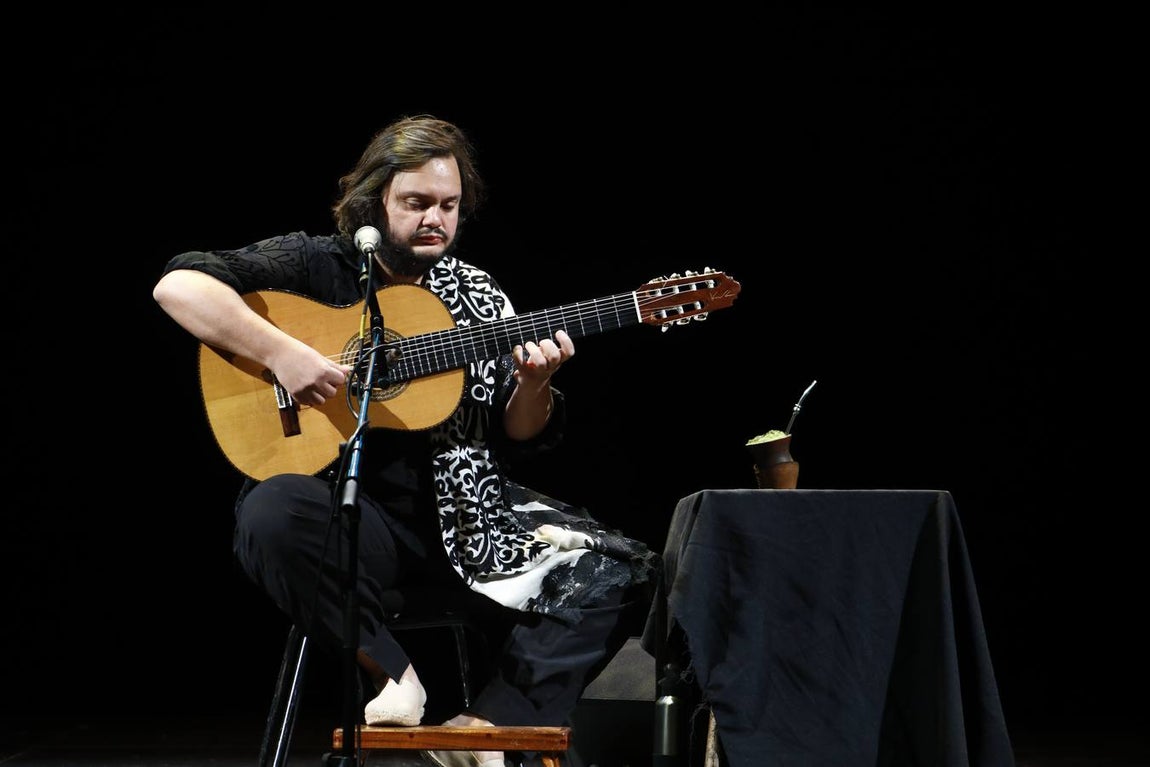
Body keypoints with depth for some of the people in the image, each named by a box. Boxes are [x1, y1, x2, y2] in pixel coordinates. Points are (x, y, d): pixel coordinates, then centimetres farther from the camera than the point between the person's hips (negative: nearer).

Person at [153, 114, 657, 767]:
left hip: (461, 517, 4)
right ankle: (391, 676, -18)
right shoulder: (315, 266, 1)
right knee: (274, 513, -38)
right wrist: (283, 353, -23)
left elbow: (519, 442, 12)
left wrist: (533, 388, -11)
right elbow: (177, 286, -12)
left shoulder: (477, 299, 13)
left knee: (612, 572, -15)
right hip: (344, 505, -4)